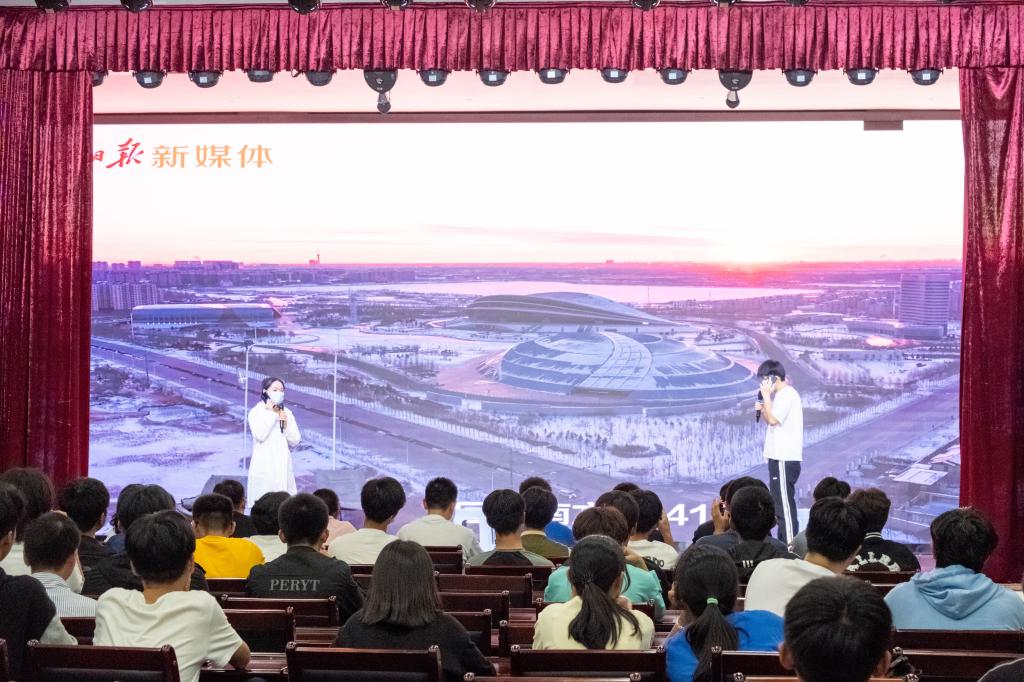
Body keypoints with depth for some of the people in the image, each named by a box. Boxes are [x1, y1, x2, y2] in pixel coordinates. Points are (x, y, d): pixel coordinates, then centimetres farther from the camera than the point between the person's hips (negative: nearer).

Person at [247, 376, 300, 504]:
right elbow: (260, 435, -17)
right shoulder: (256, 412, -3)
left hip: (283, 465, 4)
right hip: (264, 466, -4)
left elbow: (295, 441, 7)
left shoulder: (287, 413, 9)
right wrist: (270, 414, -11)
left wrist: (286, 425, -8)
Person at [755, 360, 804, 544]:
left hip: (785, 459, -10)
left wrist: (766, 396, -15)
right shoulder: (780, 395, 17)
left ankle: (790, 545, -9)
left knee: (784, 504, -10)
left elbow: (773, 420, -22)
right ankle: (784, 542, 21)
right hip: (779, 457, 10)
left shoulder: (787, 394, -13)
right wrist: (762, 411, 5)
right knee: (780, 502, 14)